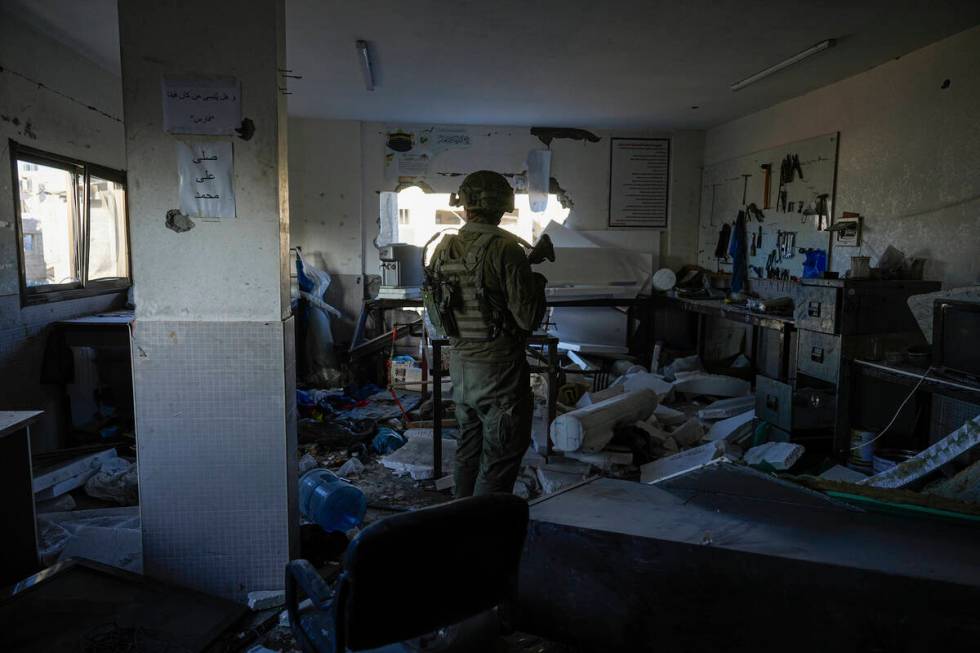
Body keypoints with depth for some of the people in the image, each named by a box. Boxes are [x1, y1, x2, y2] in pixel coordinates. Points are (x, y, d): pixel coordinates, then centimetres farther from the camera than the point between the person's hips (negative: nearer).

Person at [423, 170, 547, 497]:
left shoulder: (443, 249, 1)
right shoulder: (506, 248, -18)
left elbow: (435, 316, 9)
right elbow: (528, 317, -18)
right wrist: (537, 283, 0)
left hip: (459, 363, 7)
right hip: (498, 368, -7)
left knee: (469, 443, 22)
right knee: (501, 455, 5)